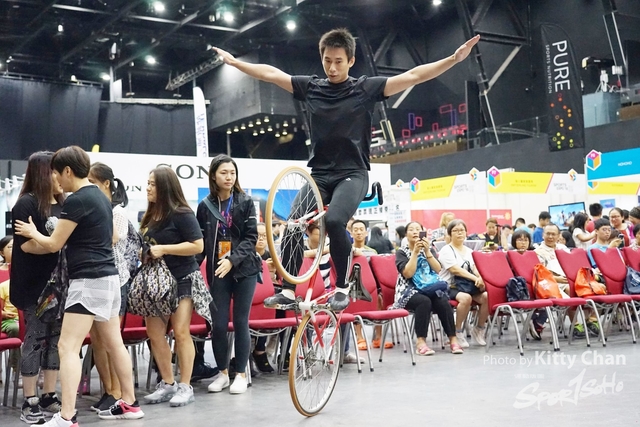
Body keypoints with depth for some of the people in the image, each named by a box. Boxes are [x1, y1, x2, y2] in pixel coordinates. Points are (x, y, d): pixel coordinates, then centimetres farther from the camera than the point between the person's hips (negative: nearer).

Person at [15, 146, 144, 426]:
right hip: (108, 277, 10)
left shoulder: (77, 200, -14)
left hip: (89, 280, -10)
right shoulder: (100, 196, 13)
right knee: (114, 343, 15)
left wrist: (32, 233, 10)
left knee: (68, 348, -10)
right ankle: (129, 404, 23)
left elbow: (53, 245, -9)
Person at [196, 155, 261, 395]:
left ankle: (241, 374, 14)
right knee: (219, 324, 0)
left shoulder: (245, 202, -1)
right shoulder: (205, 206, 4)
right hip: (217, 272, 1)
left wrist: (232, 260, -18)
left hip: (244, 269, -1)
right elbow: (200, 242, 7)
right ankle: (223, 372, 18)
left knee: (240, 322, 2)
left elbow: (251, 238, -5)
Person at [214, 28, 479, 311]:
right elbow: (270, 73, 15)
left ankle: (342, 288, -10)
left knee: (334, 221, -28)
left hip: (352, 174, -3)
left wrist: (454, 59, -13)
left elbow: (413, 76, -6)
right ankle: (288, 290, -8)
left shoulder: (366, 88, -1)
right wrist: (234, 62, 21)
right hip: (319, 174, 4)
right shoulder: (310, 87, 7)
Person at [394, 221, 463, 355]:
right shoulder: (401, 252, 5)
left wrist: (427, 251, -10)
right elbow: (408, 273, -12)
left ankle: (453, 338, -25)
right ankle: (421, 341, -35)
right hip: (410, 291, -3)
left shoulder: (428, 250, 16)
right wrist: (415, 252, -14)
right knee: (424, 301, -35)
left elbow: (438, 270, -1)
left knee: (443, 302, -29)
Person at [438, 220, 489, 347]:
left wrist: (480, 279, -15)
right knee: (466, 298, -37)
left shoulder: (469, 251, 17)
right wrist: (475, 279, -23)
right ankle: (458, 331, -17)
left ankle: (479, 328, 1)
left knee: (486, 296, -21)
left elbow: (475, 269, 9)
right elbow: (455, 270, -16)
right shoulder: (446, 251, -4)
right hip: (449, 287, -6)